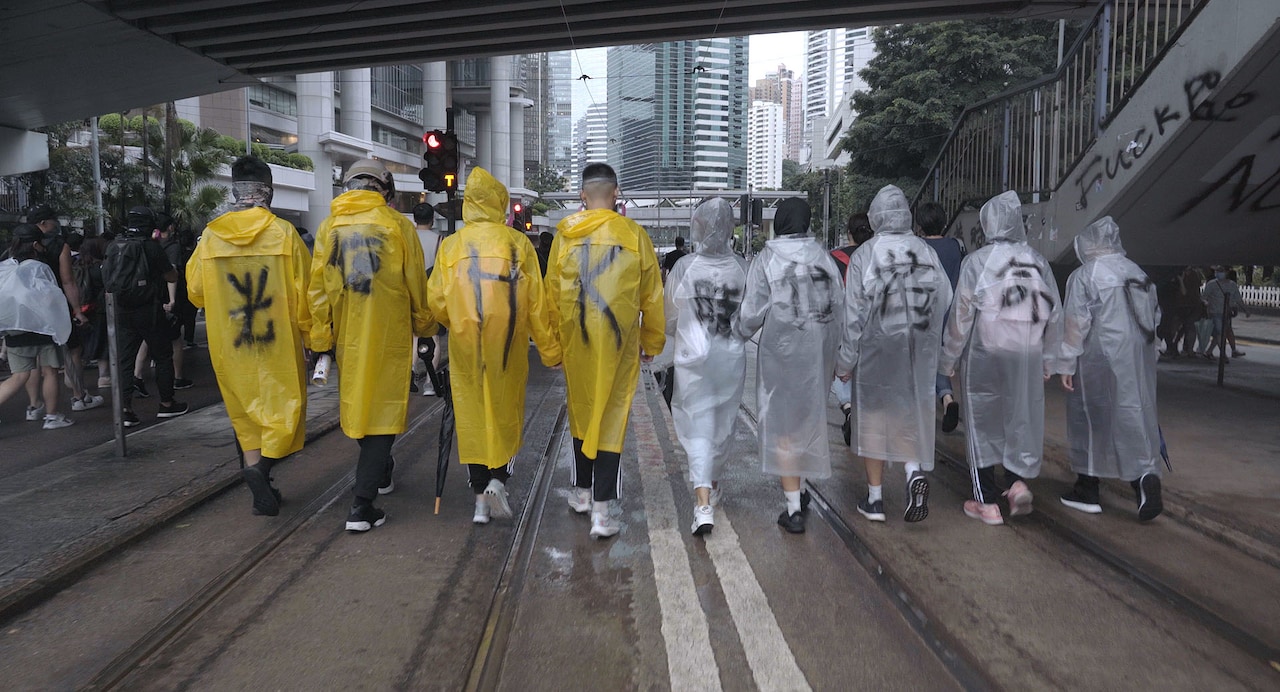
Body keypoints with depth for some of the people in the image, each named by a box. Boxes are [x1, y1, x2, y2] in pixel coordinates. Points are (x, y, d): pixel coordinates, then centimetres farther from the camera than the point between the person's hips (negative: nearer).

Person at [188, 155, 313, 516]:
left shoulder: (210, 235, -1)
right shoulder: (283, 232, -10)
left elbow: (195, 291, 8)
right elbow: (303, 290, -7)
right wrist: (307, 331, 5)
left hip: (229, 344, 3)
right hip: (279, 341, -3)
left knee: (247, 412, 15)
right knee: (284, 406, 6)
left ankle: (255, 468, 14)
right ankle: (261, 467, -14)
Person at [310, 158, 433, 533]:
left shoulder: (330, 226, 4)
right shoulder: (398, 225, -5)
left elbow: (318, 287, 3)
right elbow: (416, 284, -2)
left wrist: (320, 338, 8)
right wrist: (425, 325, 12)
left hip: (348, 336, 4)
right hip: (390, 335, -4)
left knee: (357, 403, 20)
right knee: (384, 407, 0)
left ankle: (379, 473, 41)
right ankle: (363, 505, -6)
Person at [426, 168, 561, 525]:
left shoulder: (451, 245, 1)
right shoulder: (519, 244, -2)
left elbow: (436, 301, -1)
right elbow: (536, 304, -3)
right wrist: (550, 350, 4)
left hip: (465, 346, 1)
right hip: (508, 345, -1)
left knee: (472, 415, 9)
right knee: (506, 412, 15)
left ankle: (480, 497, 11)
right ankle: (498, 478, 0)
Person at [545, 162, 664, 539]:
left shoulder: (565, 235, -1)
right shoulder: (635, 235, -3)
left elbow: (552, 294, 3)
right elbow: (651, 297, 2)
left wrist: (553, 343, 14)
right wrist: (652, 343, 14)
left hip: (575, 339, 2)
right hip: (620, 341, -2)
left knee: (581, 412, 18)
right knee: (611, 418, 3)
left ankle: (582, 491, 33)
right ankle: (601, 509, 1)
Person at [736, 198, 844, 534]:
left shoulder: (766, 260, -7)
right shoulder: (824, 258, 5)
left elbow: (752, 312, -8)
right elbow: (839, 308, 7)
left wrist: (738, 336, 12)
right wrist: (834, 352, 16)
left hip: (781, 351, -4)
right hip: (820, 350, 4)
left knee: (782, 424, 4)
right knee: (808, 417, 19)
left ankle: (794, 509, 4)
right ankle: (798, 491, 28)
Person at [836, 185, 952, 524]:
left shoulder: (864, 255, -10)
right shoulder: (927, 253, 1)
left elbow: (854, 313, -9)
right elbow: (945, 301, 3)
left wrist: (846, 360, -1)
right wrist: (930, 344, 15)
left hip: (876, 350, -3)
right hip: (919, 352, 3)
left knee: (873, 419, 8)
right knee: (913, 413, 15)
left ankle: (874, 499, 16)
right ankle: (915, 470, -10)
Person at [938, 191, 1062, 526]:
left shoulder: (977, 261, -8)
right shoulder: (1038, 262, 6)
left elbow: (961, 316, -8)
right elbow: (1055, 316, 11)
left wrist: (948, 359, 2)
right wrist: (1046, 358, 21)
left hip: (984, 356, -3)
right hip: (1028, 358, 4)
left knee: (984, 425, 5)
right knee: (1022, 419, 17)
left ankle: (987, 503, 10)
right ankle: (1018, 480, 3)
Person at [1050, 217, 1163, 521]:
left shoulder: (1084, 276, -9)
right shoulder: (1138, 273, 11)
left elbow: (1075, 323, -12)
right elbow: (1154, 317, 16)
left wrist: (1066, 365, -7)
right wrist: (1150, 353, 25)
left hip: (1099, 360, -5)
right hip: (1139, 361, 5)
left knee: (1090, 419, 6)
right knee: (1135, 416, 7)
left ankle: (1087, 490, 16)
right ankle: (1146, 471, -15)